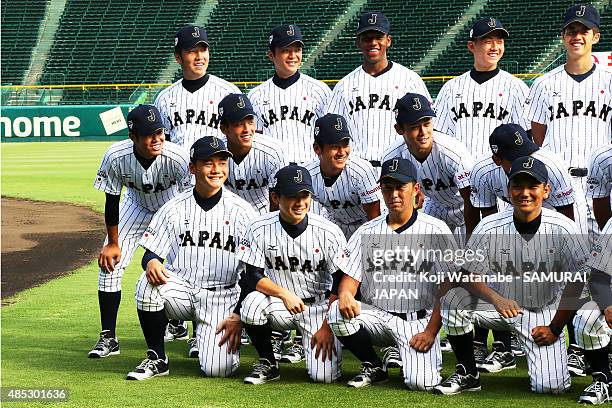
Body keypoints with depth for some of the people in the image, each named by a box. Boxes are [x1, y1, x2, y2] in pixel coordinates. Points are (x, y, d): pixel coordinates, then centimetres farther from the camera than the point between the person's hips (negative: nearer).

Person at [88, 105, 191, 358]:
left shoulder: (178, 159, -38)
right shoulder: (115, 157, -31)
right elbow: (112, 201, -16)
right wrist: (113, 242, -10)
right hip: (137, 205, 2)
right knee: (109, 262, -7)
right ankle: (108, 338, 2)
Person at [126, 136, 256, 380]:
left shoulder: (242, 211, -1)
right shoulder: (174, 209, 4)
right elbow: (151, 252, 3)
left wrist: (239, 316, -10)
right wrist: (151, 262, -24)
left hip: (223, 298, -2)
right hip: (181, 289, 2)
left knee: (217, 369, -22)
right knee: (149, 283, -32)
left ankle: (212, 338, 16)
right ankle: (156, 359, -13)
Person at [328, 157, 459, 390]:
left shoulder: (436, 230, -1)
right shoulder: (367, 232, 10)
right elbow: (350, 277, 5)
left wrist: (431, 331, -14)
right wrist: (345, 294, -20)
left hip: (417, 321, -3)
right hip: (376, 316, 4)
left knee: (421, 382, -26)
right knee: (339, 311, -26)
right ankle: (373, 368, -2)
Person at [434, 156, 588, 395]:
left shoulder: (563, 229, -15)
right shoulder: (489, 228, -14)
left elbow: (576, 281, -9)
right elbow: (469, 276, -11)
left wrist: (555, 328, -10)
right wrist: (497, 300, -30)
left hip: (544, 312, -1)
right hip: (500, 303, 1)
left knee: (550, 386, -18)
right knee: (453, 300, -27)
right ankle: (468, 375, -7)